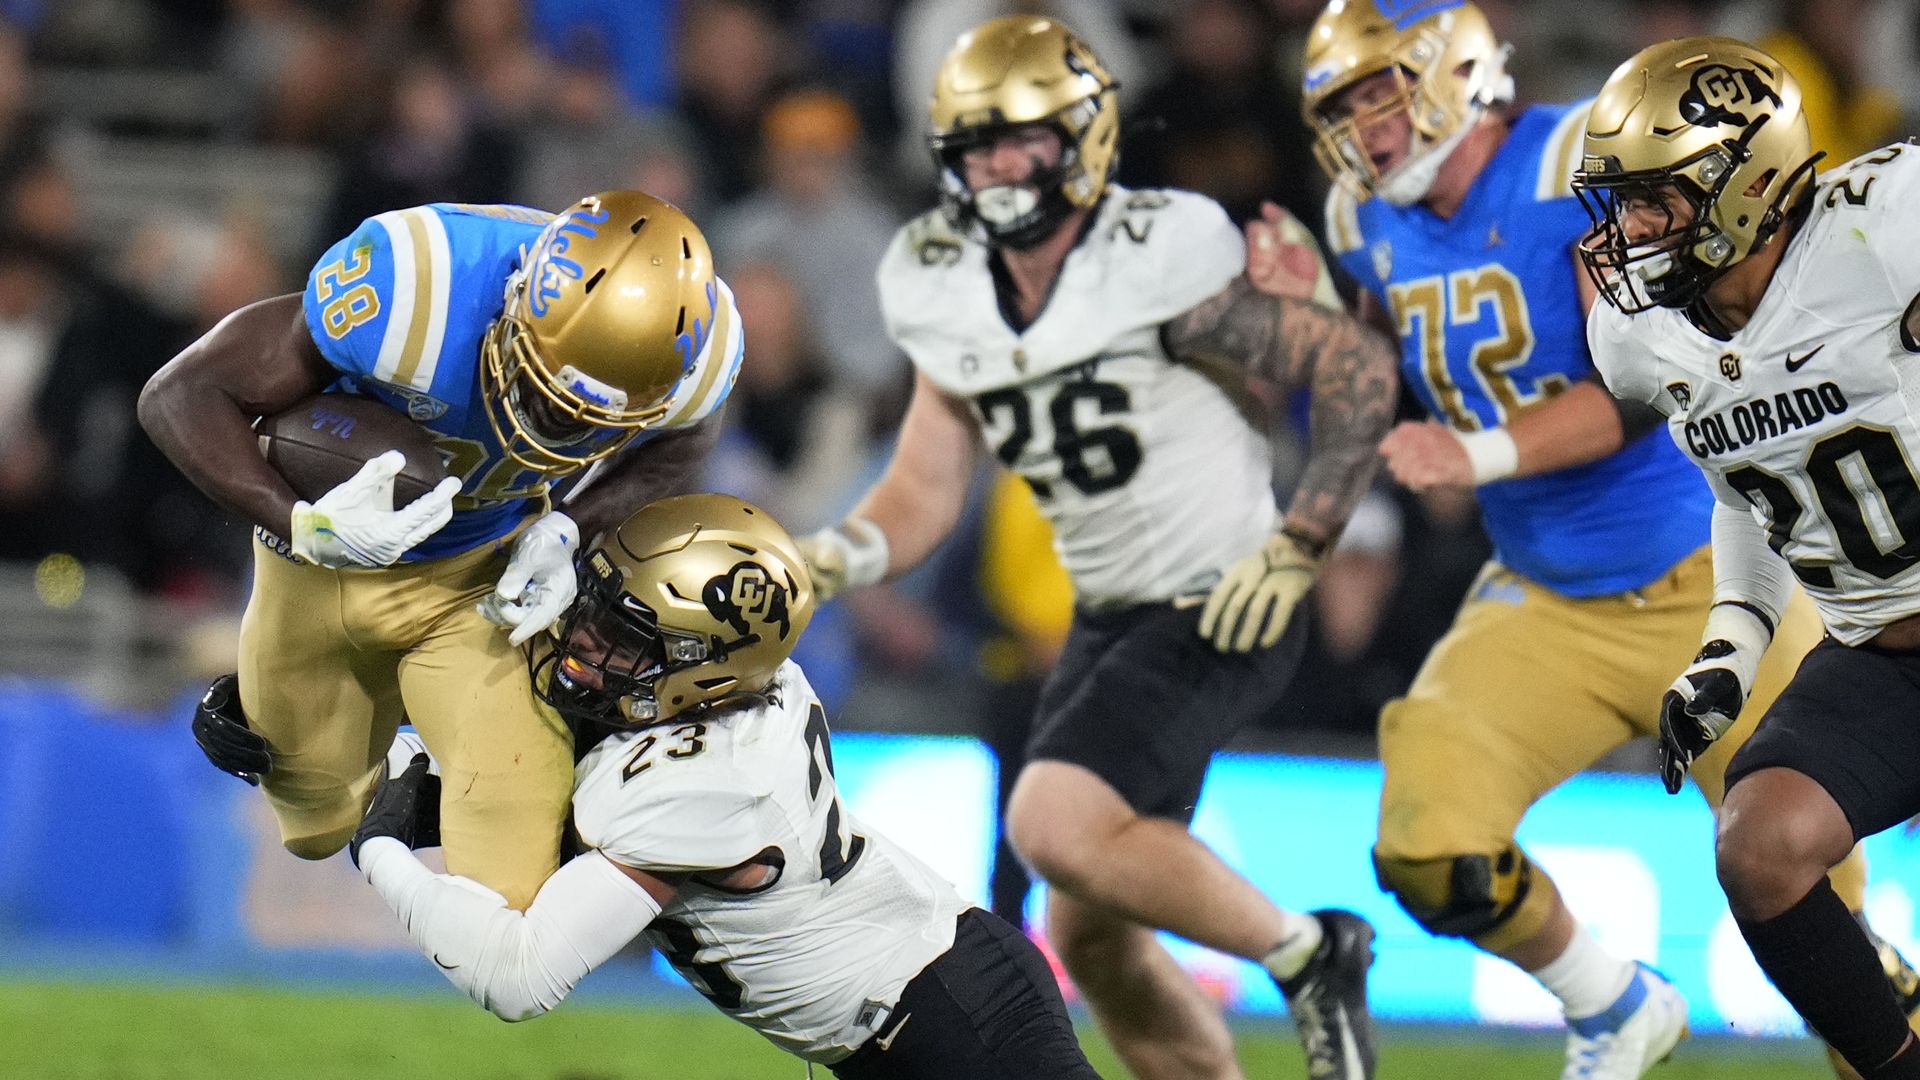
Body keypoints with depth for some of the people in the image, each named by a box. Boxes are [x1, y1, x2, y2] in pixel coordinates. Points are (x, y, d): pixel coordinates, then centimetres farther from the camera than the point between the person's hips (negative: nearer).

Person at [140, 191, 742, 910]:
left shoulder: (690, 350, -30)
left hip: (484, 573, 1)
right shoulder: (412, 291, -42)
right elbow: (180, 397, -31)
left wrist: (569, 529, -18)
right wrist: (303, 527, -44)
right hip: (328, 561, -1)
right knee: (317, 823, 20)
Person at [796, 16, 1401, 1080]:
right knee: (1091, 937, 8)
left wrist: (1297, 545, -17)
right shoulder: (952, 300, 2)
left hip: (1219, 617, -8)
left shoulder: (1155, 265, -19)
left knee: (1055, 826, -24)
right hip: (1108, 620, 8)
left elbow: (1359, 368, -14)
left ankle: (1304, 952, -5)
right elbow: (924, 491, 8)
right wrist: (834, 555, -13)